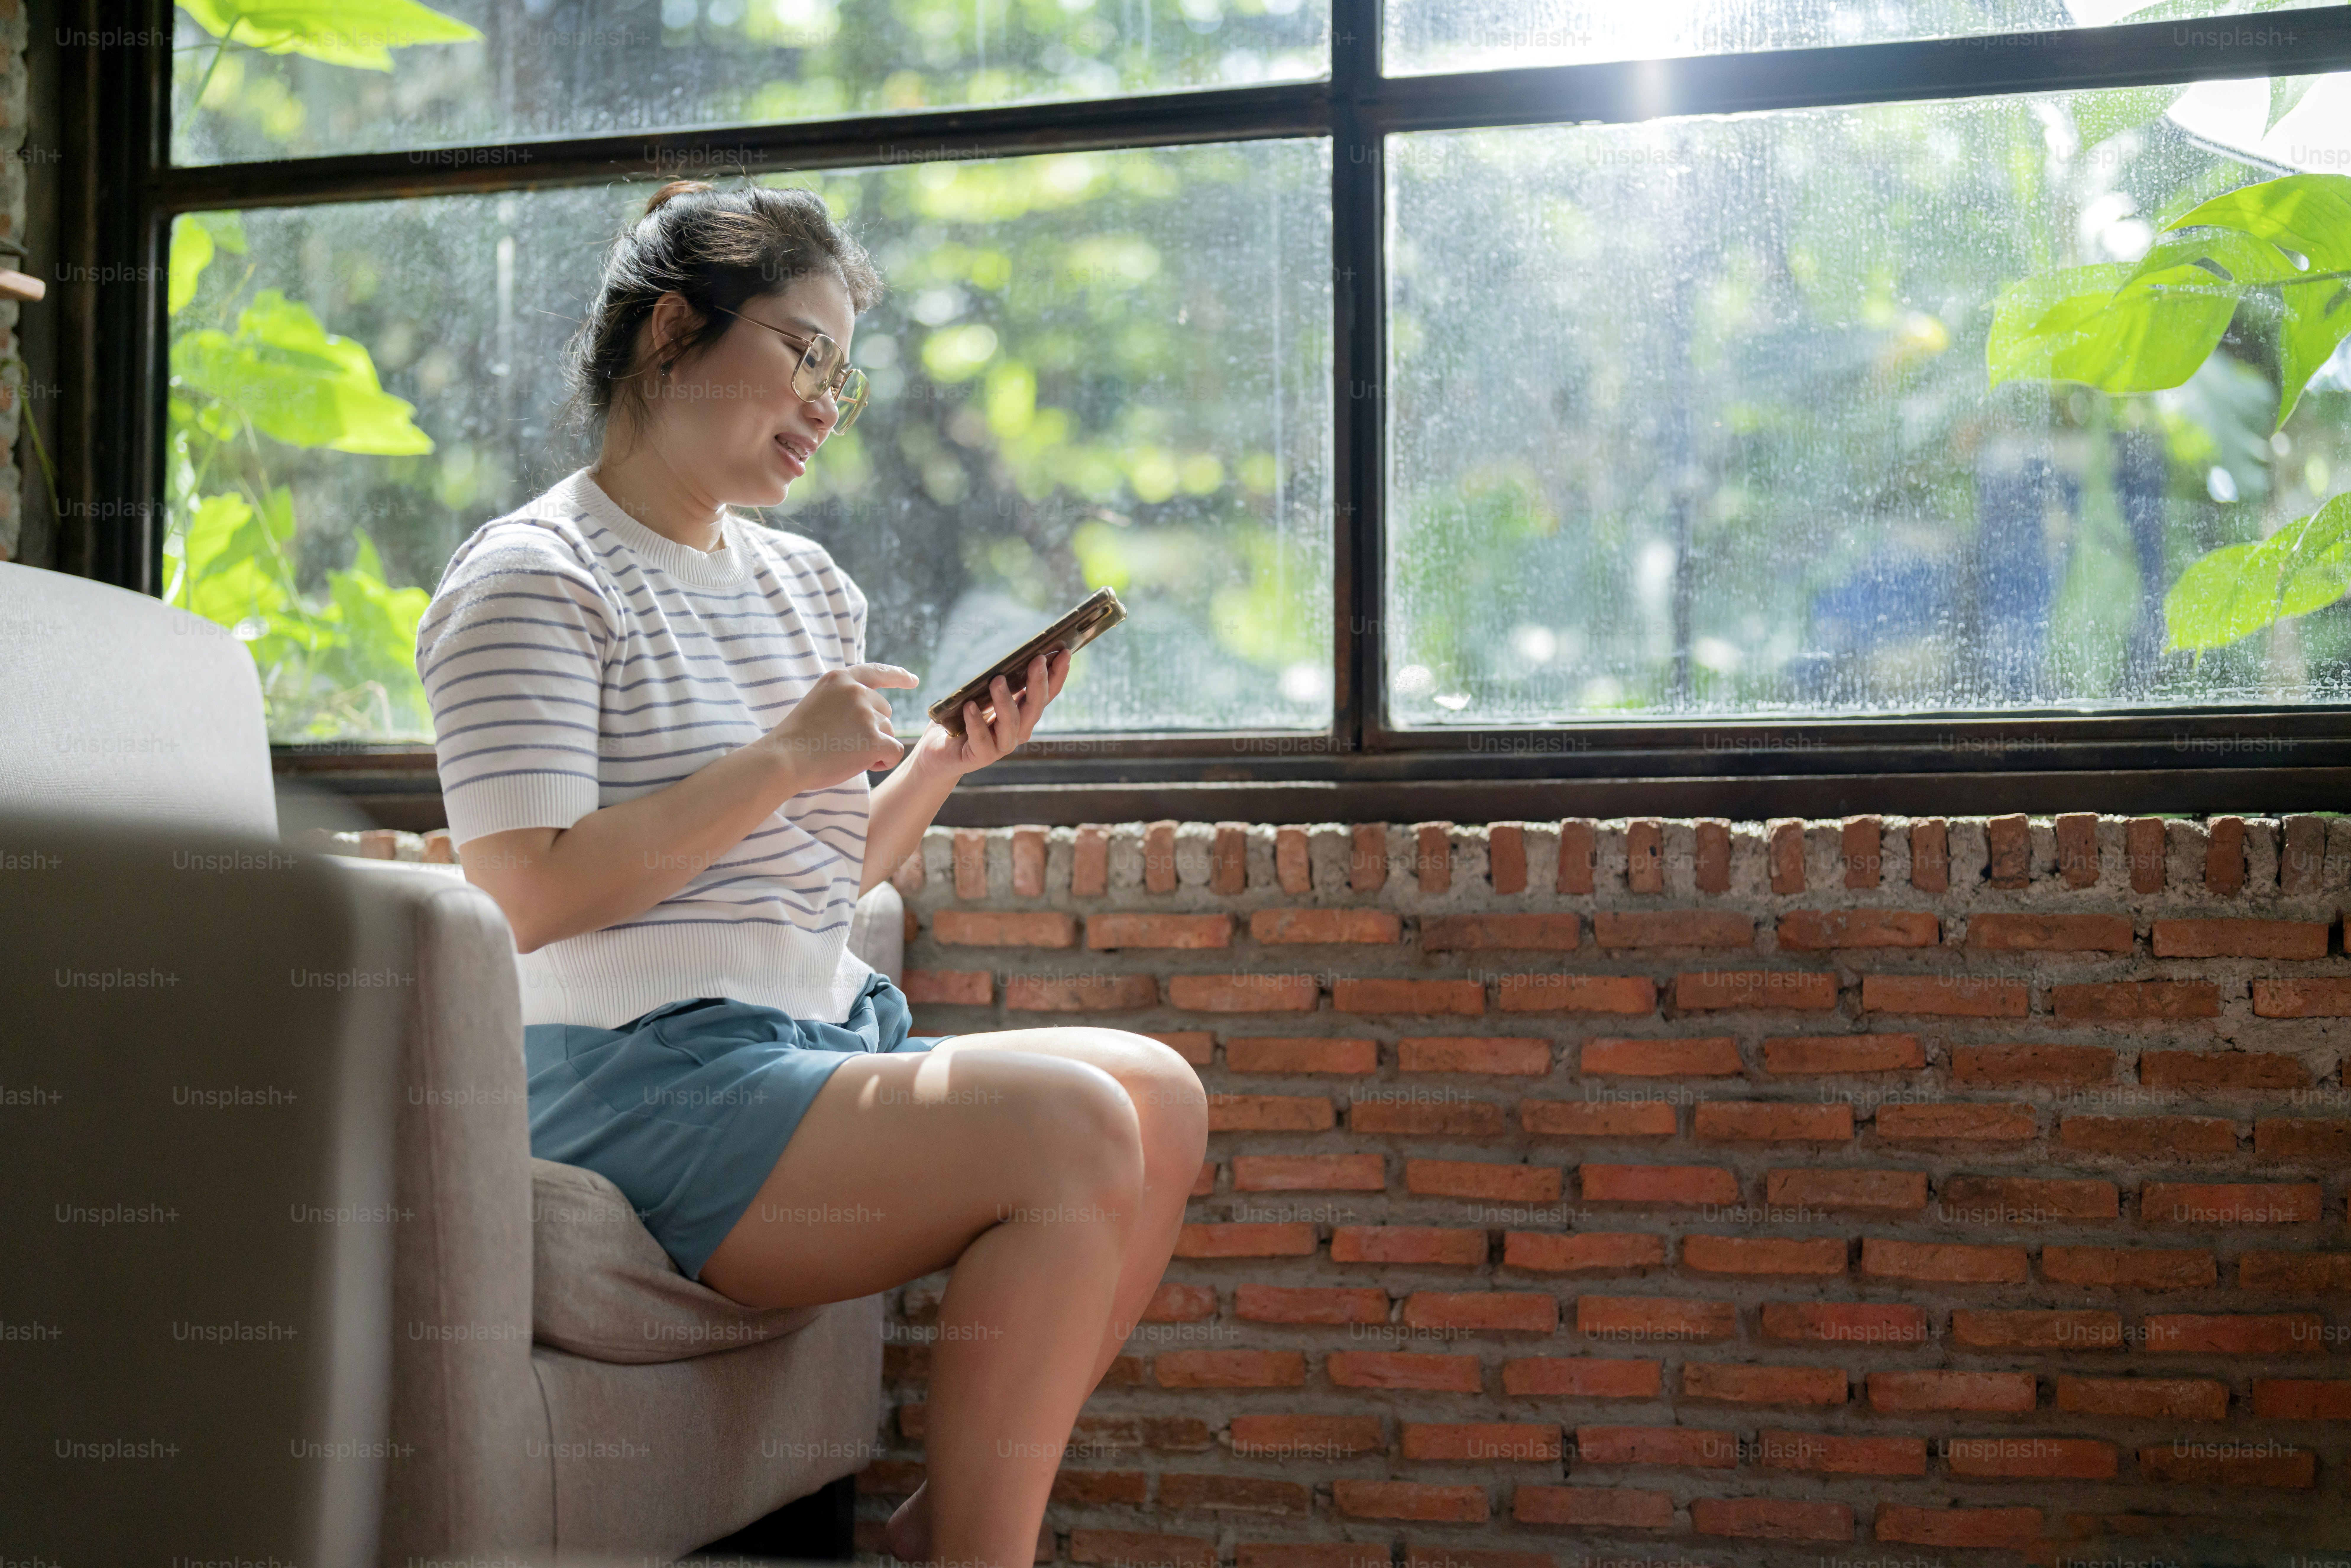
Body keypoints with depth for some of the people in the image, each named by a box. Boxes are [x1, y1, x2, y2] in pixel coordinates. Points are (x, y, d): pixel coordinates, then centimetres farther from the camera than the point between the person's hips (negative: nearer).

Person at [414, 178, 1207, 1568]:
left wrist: (945, 765, 5)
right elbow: (525, 898, -17)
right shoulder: (533, 580, -6)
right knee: (1068, 1127, -24)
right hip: (637, 1077, -8)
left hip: (820, 1043, 9)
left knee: (1159, 1093, -10)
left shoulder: (808, 584, 19)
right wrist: (779, 763, -17)